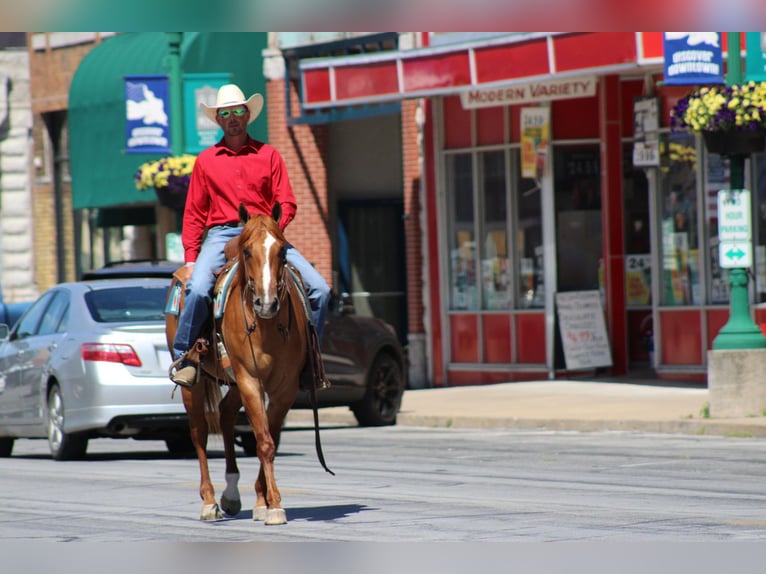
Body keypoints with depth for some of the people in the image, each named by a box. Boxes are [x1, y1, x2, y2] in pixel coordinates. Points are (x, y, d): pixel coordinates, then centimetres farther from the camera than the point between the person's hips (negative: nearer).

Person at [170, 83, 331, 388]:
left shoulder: (269, 155, 12)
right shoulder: (206, 160, 12)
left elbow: (287, 203, 7)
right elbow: (193, 214, 12)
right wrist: (190, 257, 1)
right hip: (221, 235, -1)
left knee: (320, 289, -12)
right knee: (197, 288, -30)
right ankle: (182, 357, -14)